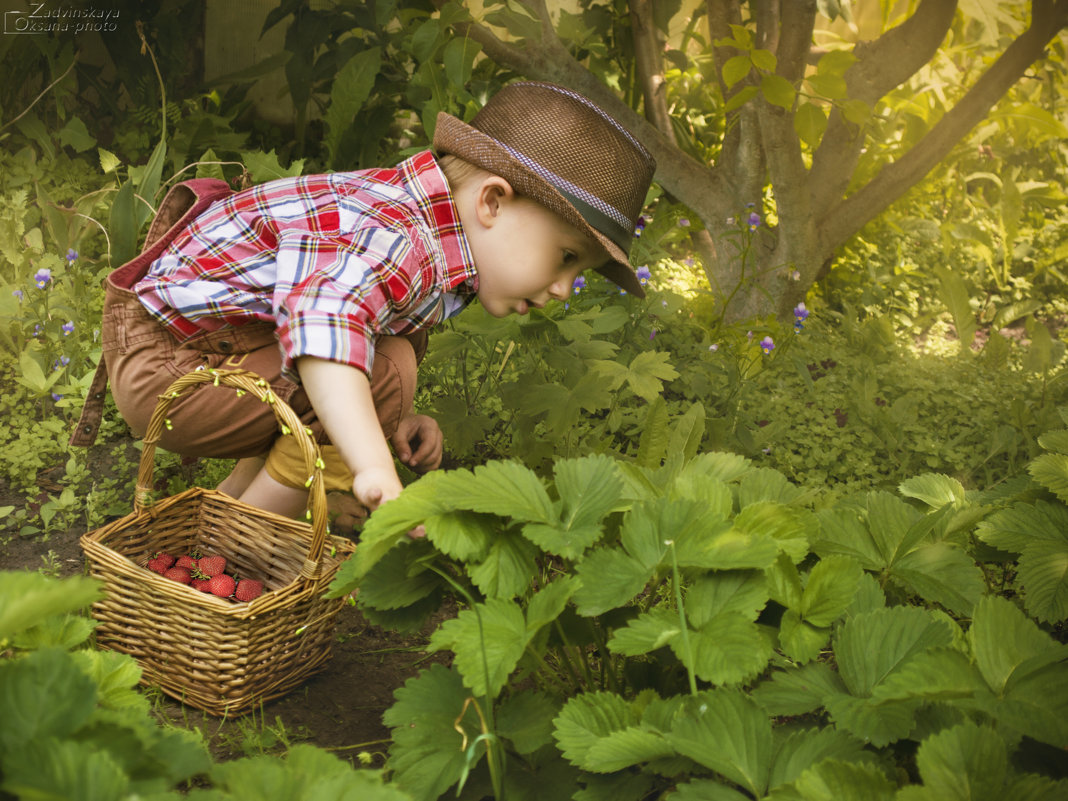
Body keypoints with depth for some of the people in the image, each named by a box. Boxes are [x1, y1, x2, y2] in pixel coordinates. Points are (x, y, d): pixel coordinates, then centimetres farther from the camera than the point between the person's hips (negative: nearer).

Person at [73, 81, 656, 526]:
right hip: (161, 367, -10)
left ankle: (230, 500, 20)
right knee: (383, 369, -23)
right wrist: (375, 467, -54)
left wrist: (390, 425, 0)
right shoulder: (396, 240, -29)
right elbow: (323, 329, -46)